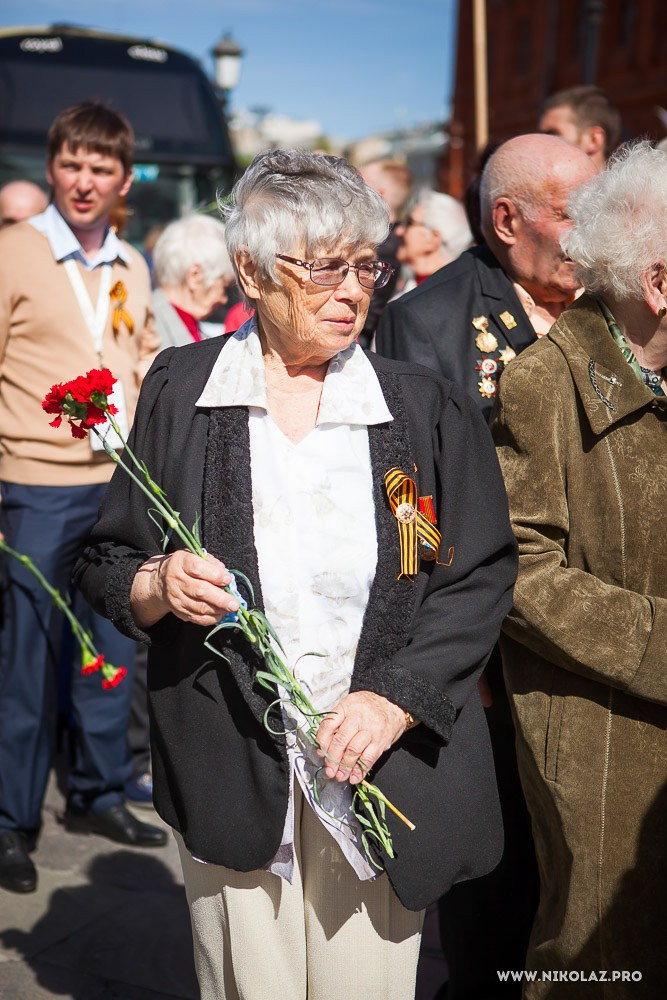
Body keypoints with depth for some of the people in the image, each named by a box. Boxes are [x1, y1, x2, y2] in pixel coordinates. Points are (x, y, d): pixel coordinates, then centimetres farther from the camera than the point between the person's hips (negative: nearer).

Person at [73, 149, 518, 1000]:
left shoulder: (425, 410, 2)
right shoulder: (179, 393, 2)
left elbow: (480, 579, -1)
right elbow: (103, 566, 6)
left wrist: (394, 699, -12)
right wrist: (157, 587, -15)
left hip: (384, 770, 1)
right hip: (229, 771, 0)